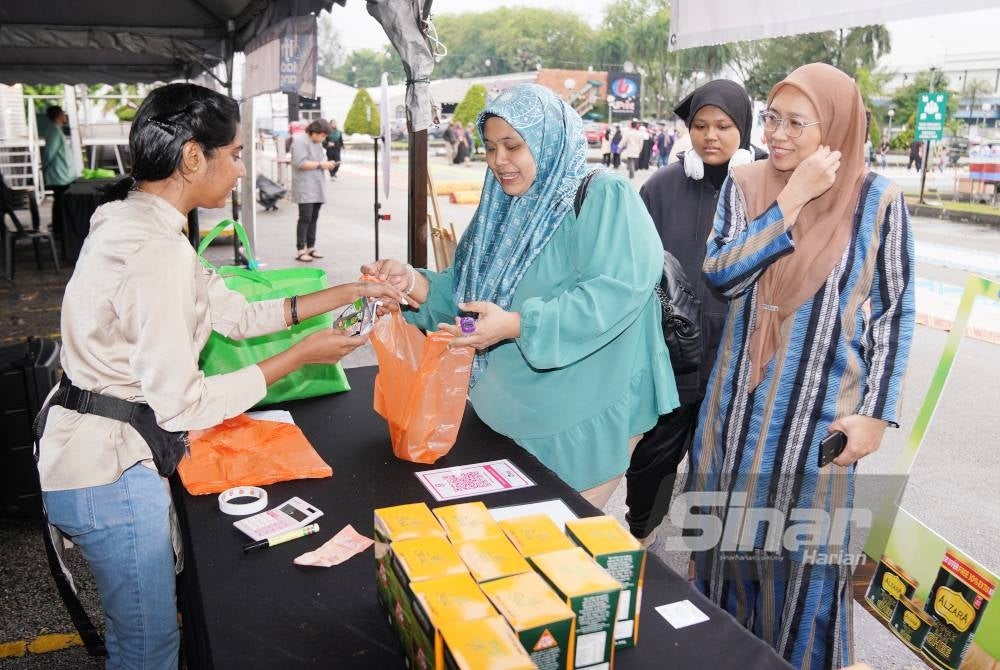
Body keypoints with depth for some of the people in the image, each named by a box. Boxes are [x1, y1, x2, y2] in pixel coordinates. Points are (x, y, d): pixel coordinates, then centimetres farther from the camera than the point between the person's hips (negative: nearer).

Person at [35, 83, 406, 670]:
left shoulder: (137, 221, 6)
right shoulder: (157, 252, -26)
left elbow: (238, 314, 9)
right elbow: (181, 405, -24)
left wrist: (349, 291, 8)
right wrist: (302, 355, -17)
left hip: (107, 452, 9)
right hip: (111, 472, -9)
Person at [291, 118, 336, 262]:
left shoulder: (317, 143, 19)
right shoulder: (300, 141, -10)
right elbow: (301, 163, -19)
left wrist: (327, 164, 6)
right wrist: (320, 164, -16)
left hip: (316, 188, 9)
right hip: (305, 188, -9)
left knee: (314, 218, 9)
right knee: (305, 218, -10)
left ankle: (311, 247, 15)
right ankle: (300, 250, -7)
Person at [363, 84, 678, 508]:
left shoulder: (604, 197, -14)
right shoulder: (503, 210, 9)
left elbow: (617, 290, -28)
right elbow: (469, 291, 9)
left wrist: (517, 325, -32)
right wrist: (413, 282, -10)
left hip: (582, 420, -7)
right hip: (507, 411, 7)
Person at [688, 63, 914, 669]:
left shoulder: (878, 199, -5)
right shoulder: (746, 185, 0)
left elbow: (895, 313, -1)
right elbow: (721, 274, -13)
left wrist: (876, 412, -5)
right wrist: (794, 198, -18)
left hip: (822, 412, -2)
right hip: (743, 407, 2)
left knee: (803, 553, 9)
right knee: (730, 539, 15)